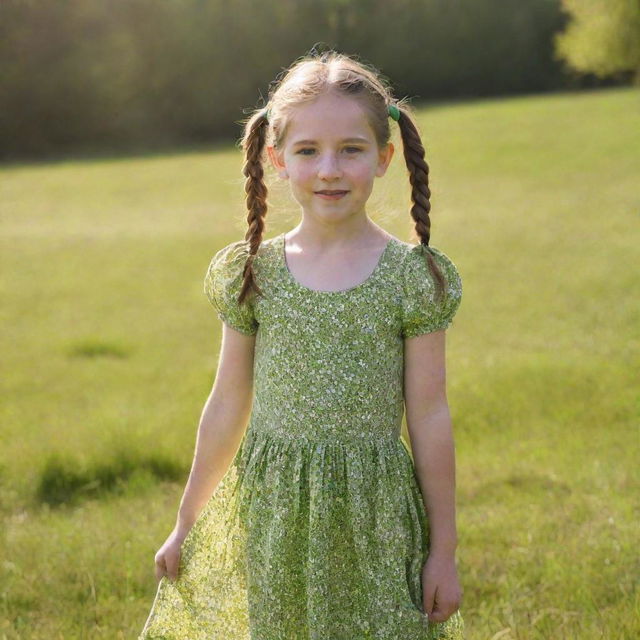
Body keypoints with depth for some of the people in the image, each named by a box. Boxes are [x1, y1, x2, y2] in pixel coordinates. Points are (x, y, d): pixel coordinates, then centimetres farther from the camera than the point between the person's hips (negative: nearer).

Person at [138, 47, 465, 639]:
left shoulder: (411, 278, -5)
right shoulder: (254, 273, 1)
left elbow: (429, 418, -2)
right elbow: (227, 407, 9)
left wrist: (444, 549, 0)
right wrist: (186, 523, 14)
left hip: (375, 518, -2)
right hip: (272, 514, 2)